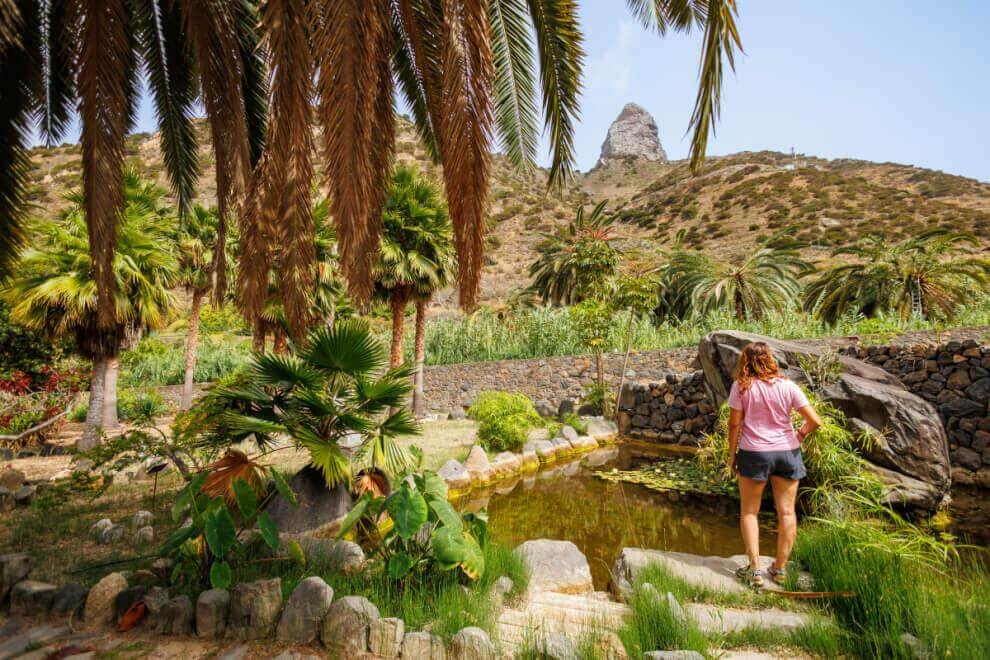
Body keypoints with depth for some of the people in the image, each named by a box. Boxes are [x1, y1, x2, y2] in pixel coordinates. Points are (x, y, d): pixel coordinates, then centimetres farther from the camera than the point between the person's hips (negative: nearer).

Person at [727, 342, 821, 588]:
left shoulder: (741, 387, -9)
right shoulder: (787, 386, -4)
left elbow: (734, 424, -8)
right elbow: (815, 420, -6)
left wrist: (732, 454, 3)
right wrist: (799, 436, 12)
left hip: (753, 454, -2)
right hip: (787, 452, 2)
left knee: (749, 512, 11)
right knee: (786, 511, 14)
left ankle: (754, 569, 8)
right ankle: (780, 569, 23)